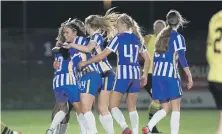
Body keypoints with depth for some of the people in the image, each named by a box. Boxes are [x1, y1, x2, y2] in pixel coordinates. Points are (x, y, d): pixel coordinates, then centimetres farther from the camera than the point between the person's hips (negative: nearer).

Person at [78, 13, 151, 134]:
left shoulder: (119, 38, -5)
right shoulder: (137, 38, 12)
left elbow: (102, 55, -8)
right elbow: (147, 58, 15)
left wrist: (85, 62, 1)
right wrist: (145, 75, 22)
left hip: (123, 74, -6)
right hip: (135, 75, 6)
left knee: (113, 105, -1)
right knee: (132, 107, 12)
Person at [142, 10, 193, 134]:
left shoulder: (161, 36, 15)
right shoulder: (178, 37, -5)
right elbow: (182, 58, -11)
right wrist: (190, 77, -7)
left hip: (157, 75, 6)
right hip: (171, 75, -6)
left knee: (165, 108, 10)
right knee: (176, 108, 0)